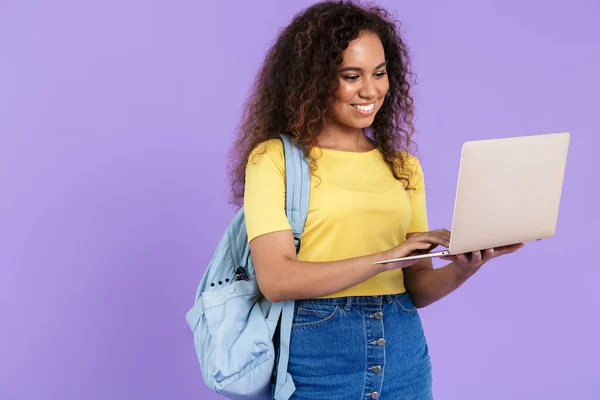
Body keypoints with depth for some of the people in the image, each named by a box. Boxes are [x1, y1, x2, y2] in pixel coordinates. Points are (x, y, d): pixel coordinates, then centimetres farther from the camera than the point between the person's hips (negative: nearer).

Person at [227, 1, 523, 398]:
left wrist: (464, 268, -14)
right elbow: (276, 279, -15)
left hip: (403, 354, 4)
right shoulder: (273, 158, -6)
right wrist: (383, 258, -22)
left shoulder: (403, 166, 8)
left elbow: (418, 287, 6)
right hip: (316, 356, -4)